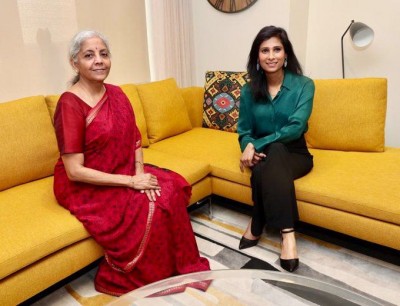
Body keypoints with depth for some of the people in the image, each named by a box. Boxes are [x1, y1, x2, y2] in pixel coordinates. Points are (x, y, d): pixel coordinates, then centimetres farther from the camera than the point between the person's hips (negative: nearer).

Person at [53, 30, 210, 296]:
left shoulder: (116, 93, 4)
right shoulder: (70, 103, -18)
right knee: (149, 207, -23)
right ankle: (141, 280, 3)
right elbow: (75, 171, -21)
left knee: (172, 187, -13)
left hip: (124, 173, 7)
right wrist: (130, 181, -22)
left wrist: (140, 172, -14)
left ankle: (177, 267, 5)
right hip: (84, 187, -6)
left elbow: (135, 141, 6)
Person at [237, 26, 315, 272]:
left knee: (274, 152, -35)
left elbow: (296, 127, -19)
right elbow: (244, 131, 4)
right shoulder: (249, 90, 2)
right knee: (274, 152, -34)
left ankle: (256, 227, -23)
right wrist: (248, 147, -20)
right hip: (266, 154, 2)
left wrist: (256, 145, -27)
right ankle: (287, 232, -30)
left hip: (295, 154, -1)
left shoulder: (304, 85, -7)